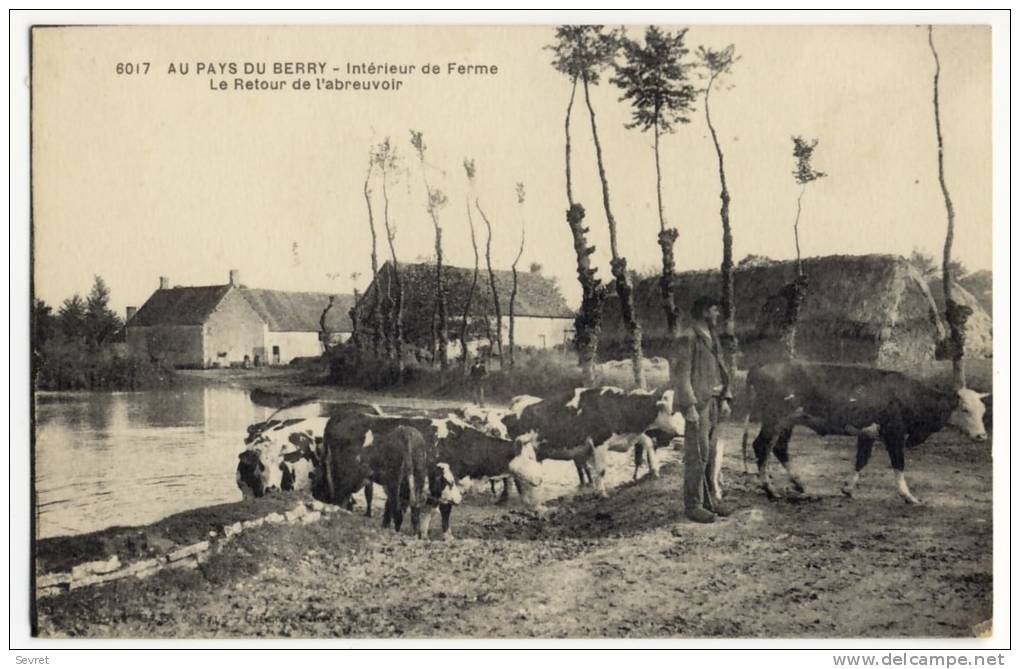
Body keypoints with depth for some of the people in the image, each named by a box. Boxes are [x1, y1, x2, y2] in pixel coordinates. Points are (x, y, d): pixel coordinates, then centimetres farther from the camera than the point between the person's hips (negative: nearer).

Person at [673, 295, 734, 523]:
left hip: (714, 404, 8)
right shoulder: (688, 340, -10)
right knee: (697, 457, -5)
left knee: (710, 454, 12)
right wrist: (689, 407, -18)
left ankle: (708, 498, 21)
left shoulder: (712, 339, 16)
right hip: (698, 404, -8)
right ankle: (693, 505, 1)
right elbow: (681, 375, -14)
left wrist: (725, 399, 10)